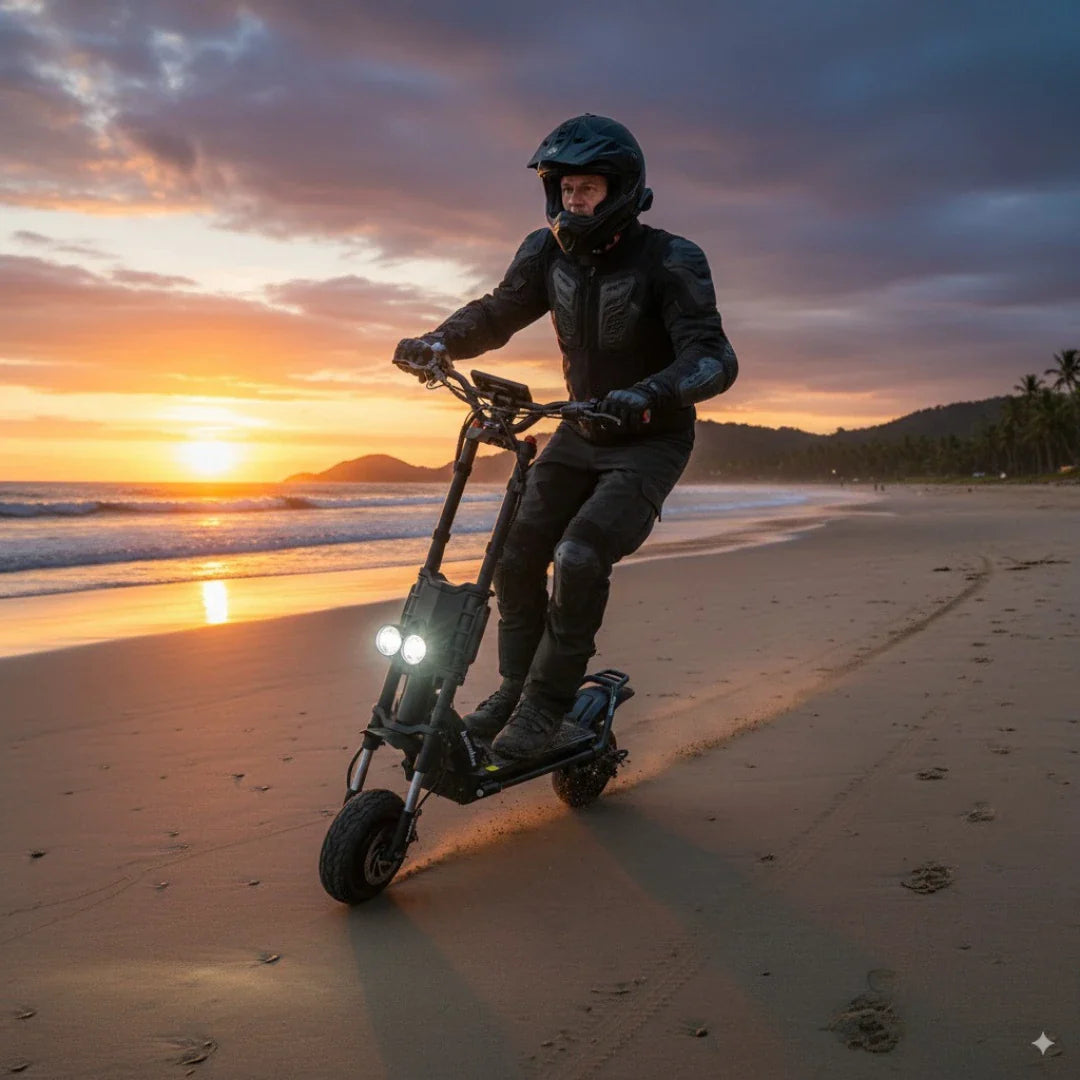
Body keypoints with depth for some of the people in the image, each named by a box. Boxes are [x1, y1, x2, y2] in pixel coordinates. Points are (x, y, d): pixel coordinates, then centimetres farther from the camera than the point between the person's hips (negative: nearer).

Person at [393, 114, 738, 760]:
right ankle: (517, 683, 14)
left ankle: (546, 705, -10)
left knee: (581, 556, -25)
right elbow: (498, 313, 8)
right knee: (516, 554, -5)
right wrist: (439, 342, -13)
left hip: (649, 441, -6)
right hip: (581, 434, 6)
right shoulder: (549, 252, -3)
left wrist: (649, 395, -48)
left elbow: (714, 356, -29)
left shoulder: (670, 260, -19)